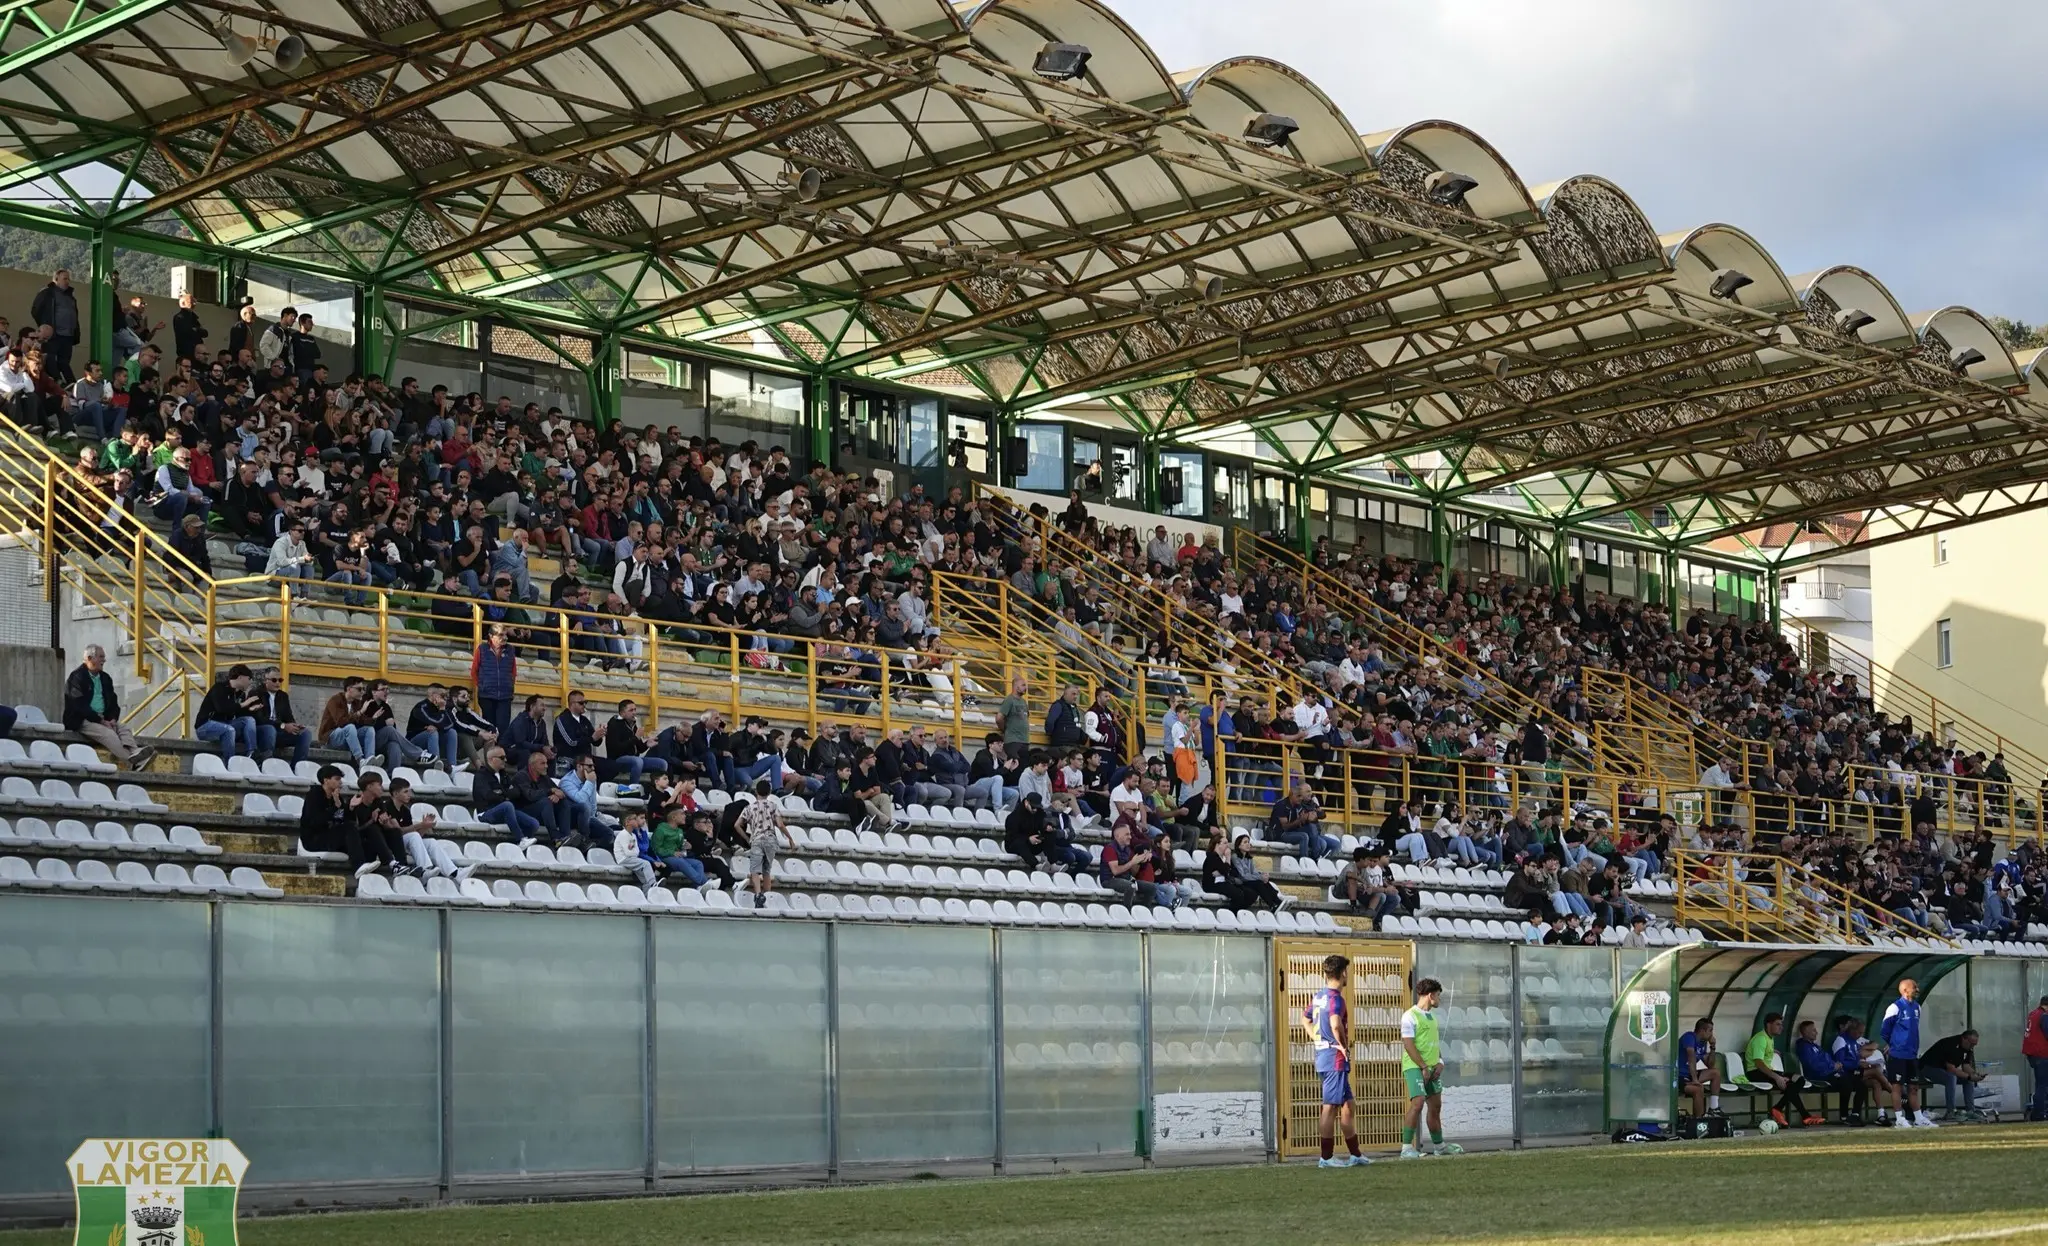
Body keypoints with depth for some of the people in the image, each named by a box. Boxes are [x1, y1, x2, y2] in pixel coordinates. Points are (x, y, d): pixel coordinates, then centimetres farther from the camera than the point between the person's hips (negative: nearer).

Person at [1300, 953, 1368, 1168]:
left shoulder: (1319, 996, 13)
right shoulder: (1335, 998, -15)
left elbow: (1305, 1018, 29)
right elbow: (1335, 1024, -33)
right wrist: (1344, 1045, -18)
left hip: (1322, 1054, 9)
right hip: (1335, 1059, -9)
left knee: (1347, 1106, 14)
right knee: (1330, 1108, -5)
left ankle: (1355, 1154, 20)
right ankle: (1326, 1158, -2)